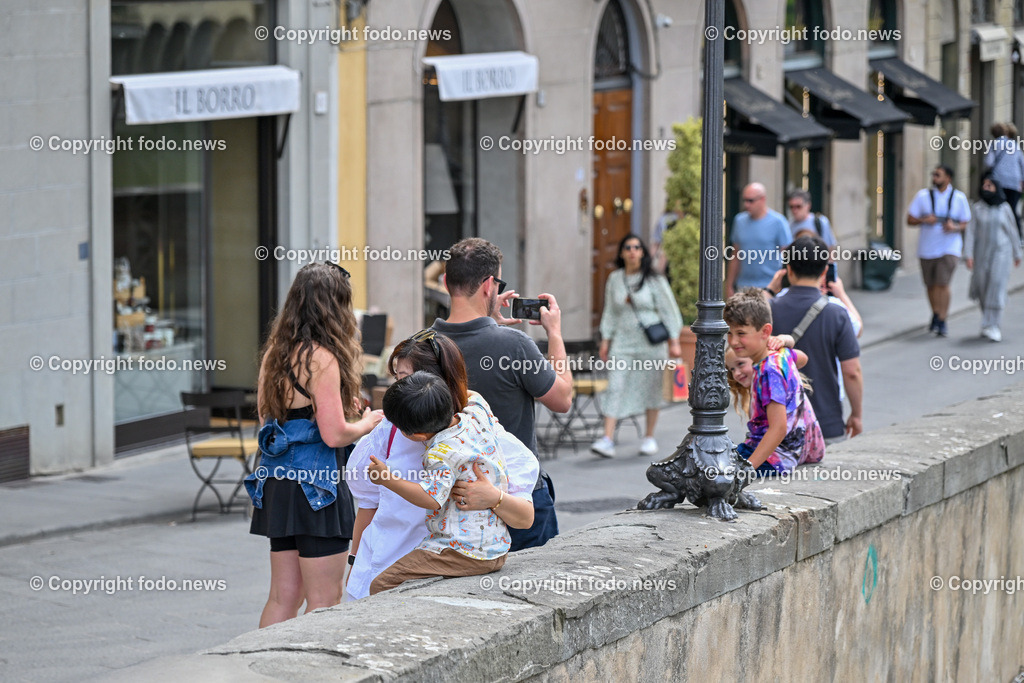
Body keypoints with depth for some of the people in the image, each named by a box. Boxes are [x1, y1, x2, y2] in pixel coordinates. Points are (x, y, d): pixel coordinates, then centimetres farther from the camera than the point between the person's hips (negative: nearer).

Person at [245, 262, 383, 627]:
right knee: (325, 601, -1)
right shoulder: (322, 358, -15)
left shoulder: (275, 353, 10)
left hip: (277, 485, 8)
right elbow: (334, 434, -18)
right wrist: (368, 421, 2)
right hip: (314, 487, -8)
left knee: (283, 597, 12)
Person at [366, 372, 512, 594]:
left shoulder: (443, 454, -21)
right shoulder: (477, 414, 3)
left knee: (381, 587, -11)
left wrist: (388, 479, -20)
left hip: (462, 553, -10)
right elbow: (474, 397, 26)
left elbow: (432, 498, -28)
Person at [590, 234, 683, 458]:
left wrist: (674, 342, -4)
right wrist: (605, 340, 12)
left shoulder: (654, 280, -3)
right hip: (623, 343, 2)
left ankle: (649, 437, 19)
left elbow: (669, 311, 0)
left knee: (650, 388, 4)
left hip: (651, 342, -2)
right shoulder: (615, 279, 7)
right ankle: (607, 439, -14)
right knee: (615, 388, -8)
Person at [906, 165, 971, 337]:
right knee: (931, 285, 9)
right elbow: (910, 219, 3)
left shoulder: (959, 198, 2)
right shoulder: (923, 195, 2)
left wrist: (955, 228, -15)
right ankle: (936, 315, 32)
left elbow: (966, 224, 6)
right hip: (927, 249, 2)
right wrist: (924, 220, -16)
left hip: (949, 247, -2)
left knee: (942, 283, -14)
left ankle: (941, 322, -9)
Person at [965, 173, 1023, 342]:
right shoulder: (978, 208, 0)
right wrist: (968, 255, -12)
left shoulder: (1004, 208, -1)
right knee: (983, 289, 7)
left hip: (1001, 253, -2)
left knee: (996, 287, -12)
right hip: (982, 253, 2)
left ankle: (992, 326, -13)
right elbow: (971, 232, -3)